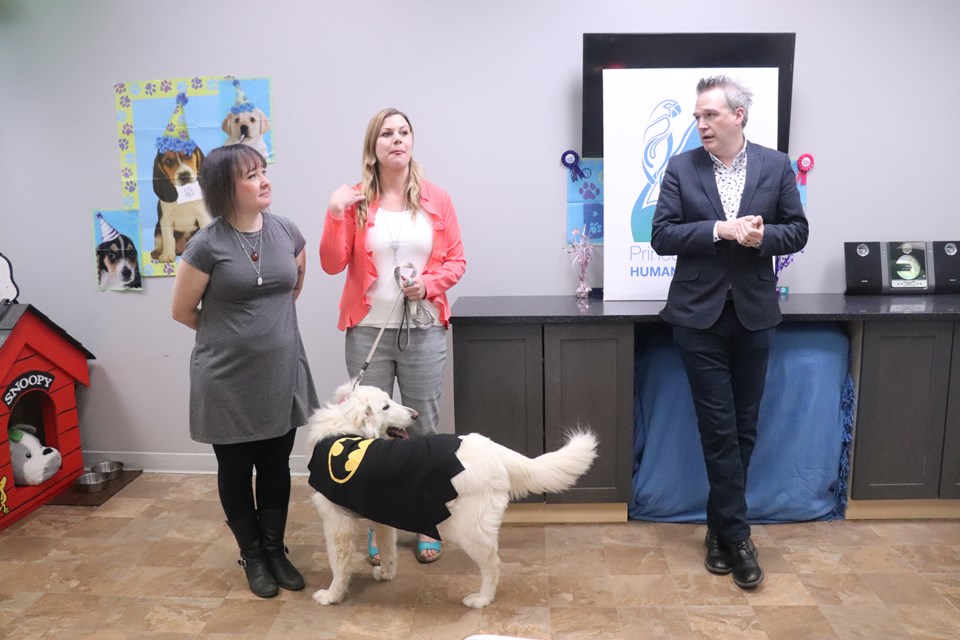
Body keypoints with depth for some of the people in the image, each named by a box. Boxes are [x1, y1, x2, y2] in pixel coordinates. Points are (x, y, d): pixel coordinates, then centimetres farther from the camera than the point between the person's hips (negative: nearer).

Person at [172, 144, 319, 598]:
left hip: (281, 374, 3)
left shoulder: (287, 232, -1)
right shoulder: (207, 245, -13)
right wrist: (230, 335, 8)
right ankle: (252, 556, 30)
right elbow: (182, 311, -2)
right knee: (235, 469, 11)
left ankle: (275, 550, 31)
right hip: (227, 379, -3)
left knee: (276, 466, 14)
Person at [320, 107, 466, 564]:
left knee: (424, 427, 7)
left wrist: (429, 284, -12)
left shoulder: (436, 199, 4)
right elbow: (333, 265, -3)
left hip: (424, 332, 1)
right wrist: (335, 216, -15)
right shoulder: (354, 201, 2)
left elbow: (456, 260, 6)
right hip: (368, 331, 0)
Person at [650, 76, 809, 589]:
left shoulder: (776, 166, 3)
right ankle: (736, 535, 11)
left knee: (744, 427, 10)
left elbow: (797, 231, 4)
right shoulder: (681, 168, 0)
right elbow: (661, 236, -7)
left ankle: (719, 526, 27)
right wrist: (719, 229, -19)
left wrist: (762, 236, -17)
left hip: (753, 313, 2)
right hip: (699, 314, -2)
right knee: (719, 427, -1)